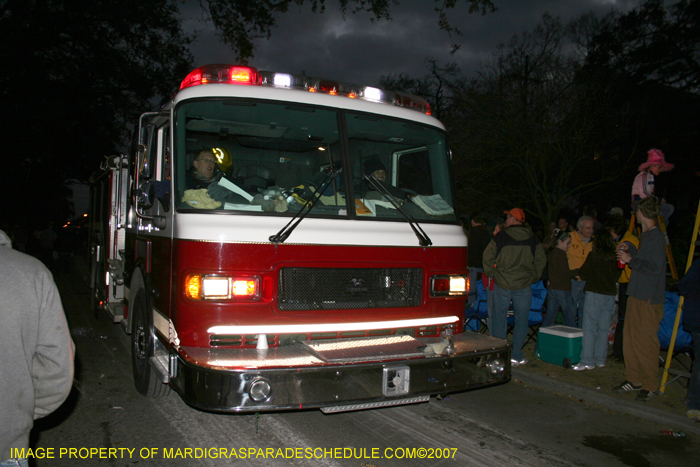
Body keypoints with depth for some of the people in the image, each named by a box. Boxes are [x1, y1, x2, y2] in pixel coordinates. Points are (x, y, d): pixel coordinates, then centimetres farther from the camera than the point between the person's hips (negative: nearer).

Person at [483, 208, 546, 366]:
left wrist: (491, 274, 9)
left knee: (499, 319, 8)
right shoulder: (532, 239, 3)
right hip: (524, 286, 1)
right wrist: (533, 277, 17)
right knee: (521, 321, 9)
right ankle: (517, 356, 11)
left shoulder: (501, 236, -4)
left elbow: (488, 257, -3)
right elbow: (541, 260, 7)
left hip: (502, 284, -1)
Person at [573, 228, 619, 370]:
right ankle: (600, 359, 16)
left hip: (594, 293, -5)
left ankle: (587, 361, -5)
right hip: (610, 295, 5)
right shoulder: (614, 257, 4)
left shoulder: (594, 255, -9)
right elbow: (616, 276, 14)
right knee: (603, 329, 11)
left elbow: (583, 274, -4)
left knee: (589, 328, -3)